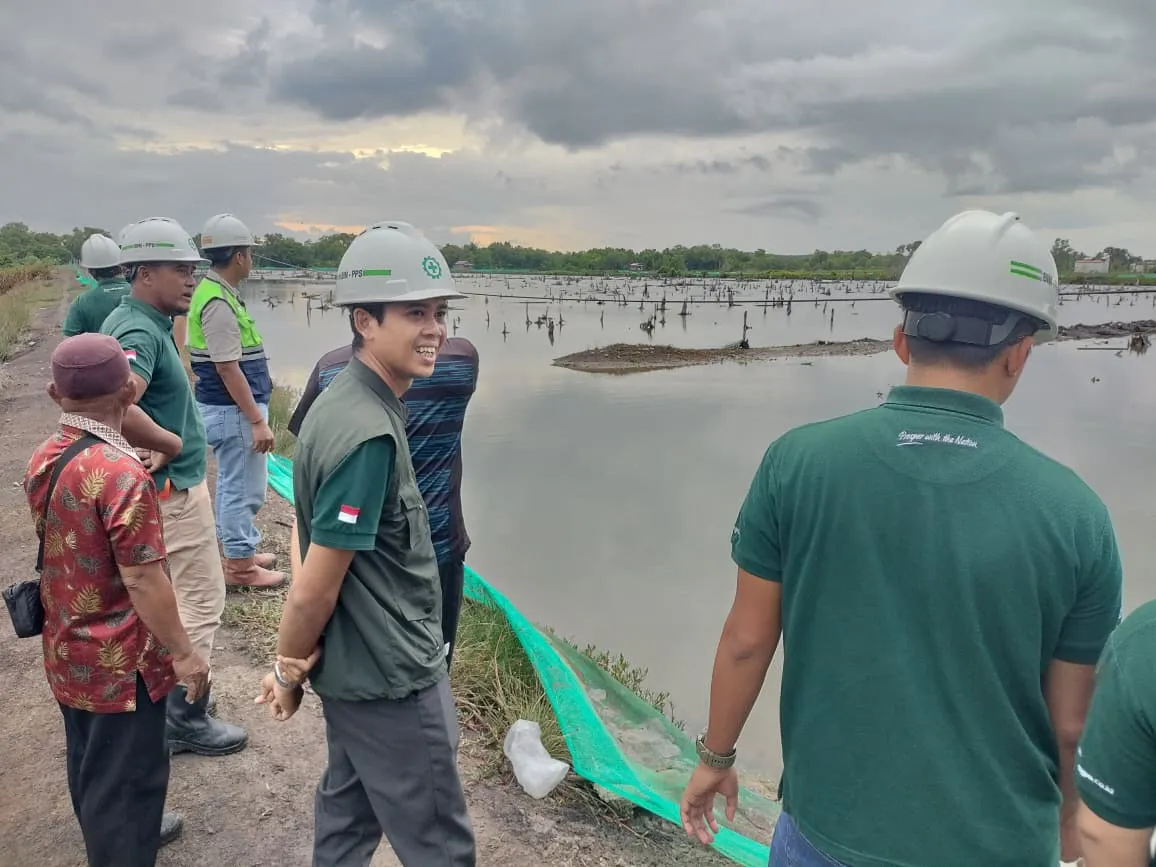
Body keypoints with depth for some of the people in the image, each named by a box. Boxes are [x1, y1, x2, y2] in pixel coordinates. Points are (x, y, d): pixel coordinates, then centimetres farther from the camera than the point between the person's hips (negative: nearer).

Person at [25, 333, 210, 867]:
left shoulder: (43, 459, -1)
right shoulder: (121, 473, -27)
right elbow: (142, 581, -25)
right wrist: (183, 652, -15)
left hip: (67, 648, 9)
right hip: (119, 660, -9)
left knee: (89, 761, 27)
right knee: (125, 774, 9)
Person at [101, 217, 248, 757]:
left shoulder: (130, 322, 8)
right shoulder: (141, 332, -23)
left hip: (159, 485, 11)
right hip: (174, 488, -11)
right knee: (201, 599, 0)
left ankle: (164, 698, 37)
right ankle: (187, 721, 11)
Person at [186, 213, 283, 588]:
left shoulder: (213, 291, 11)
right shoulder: (219, 302, -20)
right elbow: (227, 368, -23)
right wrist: (257, 420, -22)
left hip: (228, 407, 11)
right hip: (234, 410, -11)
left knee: (233, 484, 20)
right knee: (244, 488, 0)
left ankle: (238, 551, 33)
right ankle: (239, 565, 11)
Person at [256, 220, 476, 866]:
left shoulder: (345, 397, 2)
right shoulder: (369, 435, -28)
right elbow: (313, 591, -23)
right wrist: (288, 674, -5)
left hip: (354, 666, 9)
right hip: (392, 680, -9)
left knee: (350, 815, 26)